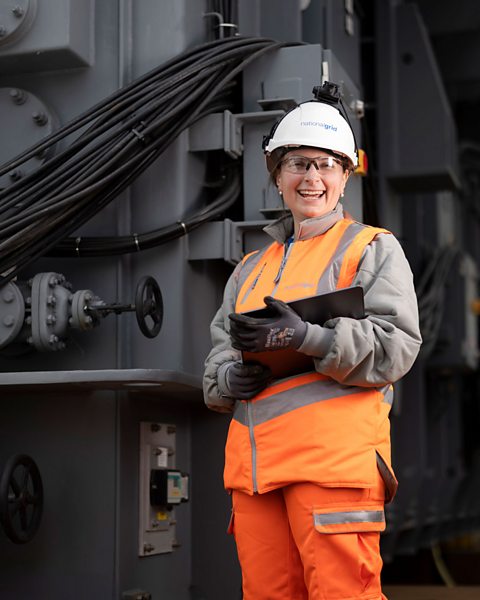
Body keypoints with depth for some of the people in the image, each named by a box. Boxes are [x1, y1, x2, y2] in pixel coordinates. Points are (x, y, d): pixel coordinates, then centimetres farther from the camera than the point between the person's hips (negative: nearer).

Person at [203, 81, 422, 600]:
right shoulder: (252, 267, 24)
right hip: (254, 462, 6)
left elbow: (396, 347, -6)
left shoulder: (373, 248, 7)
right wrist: (230, 378, -3)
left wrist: (306, 337, -20)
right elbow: (218, 352, 22)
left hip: (334, 457, -5)